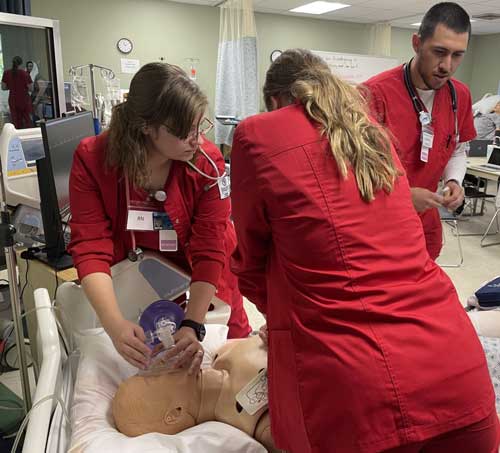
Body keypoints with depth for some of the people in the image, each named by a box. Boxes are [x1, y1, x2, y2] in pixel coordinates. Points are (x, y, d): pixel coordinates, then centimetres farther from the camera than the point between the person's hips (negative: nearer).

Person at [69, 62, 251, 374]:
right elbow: (91, 248, -28)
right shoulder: (92, 159, -25)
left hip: (199, 289, 0)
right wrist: (115, 324, -41)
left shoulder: (207, 161, -27)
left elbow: (209, 251, -27)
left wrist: (193, 326, -37)